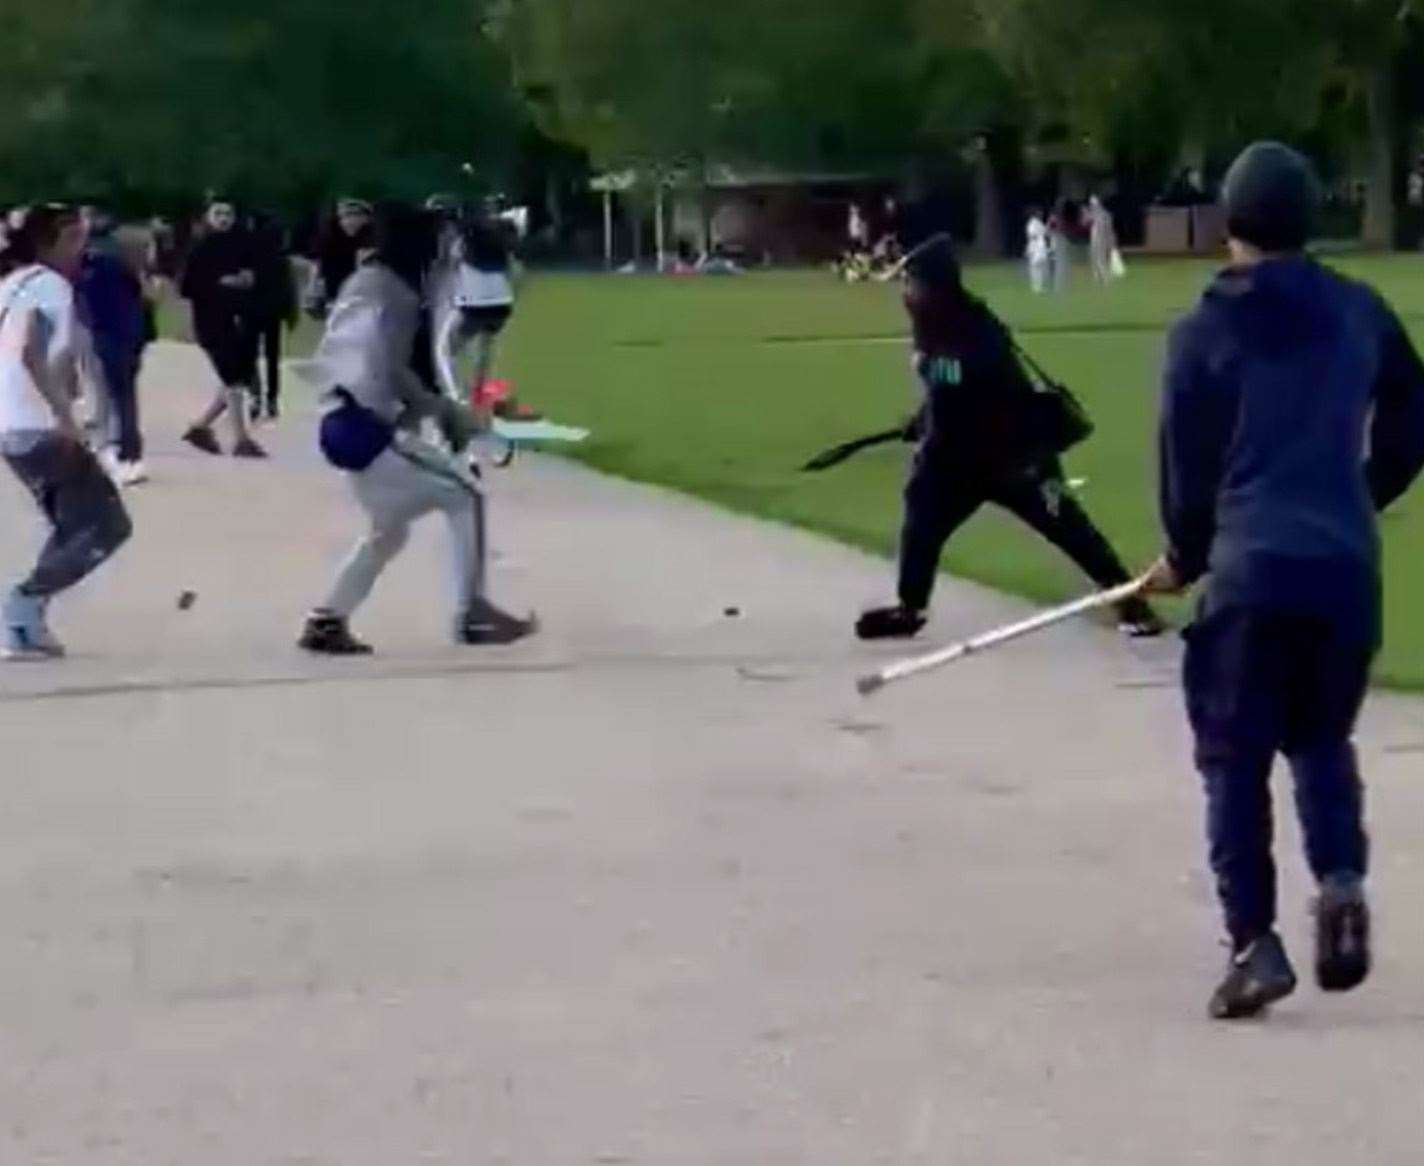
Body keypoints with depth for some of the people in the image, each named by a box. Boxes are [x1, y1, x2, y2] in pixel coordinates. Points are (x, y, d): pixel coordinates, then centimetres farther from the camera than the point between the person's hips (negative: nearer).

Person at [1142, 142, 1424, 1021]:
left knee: (1236, 759, 6)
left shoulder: (1207, 330, -2)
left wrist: (1186, 559, 17)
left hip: (1251, 566, -3)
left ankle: (1255, 943, -1)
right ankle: (1343, 882, -4)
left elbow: (1187, 463, 1)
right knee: (1323, 740, 20)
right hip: (1346, 564, 3)